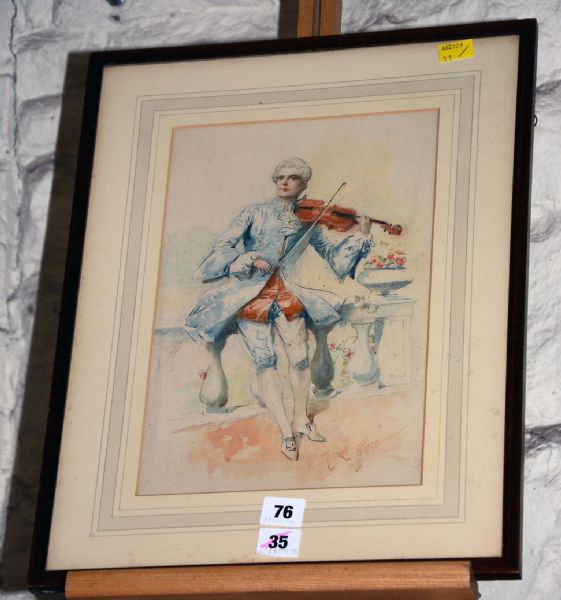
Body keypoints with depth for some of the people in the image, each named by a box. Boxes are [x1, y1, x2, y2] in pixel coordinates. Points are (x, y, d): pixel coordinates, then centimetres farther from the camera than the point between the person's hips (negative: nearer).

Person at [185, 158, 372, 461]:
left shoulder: (306, 221, 12)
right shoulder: (255, 213, 6)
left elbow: (330, 253, 9)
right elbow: (223, 246, 0)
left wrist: (359, 236, -4)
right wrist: (246, 258, -18)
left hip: (287, 295, 2)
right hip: (252, 295, -2)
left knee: (299, 357, -10)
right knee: (265, 361, -12)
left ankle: (300, 419, 11)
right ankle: (286, 431, -11)